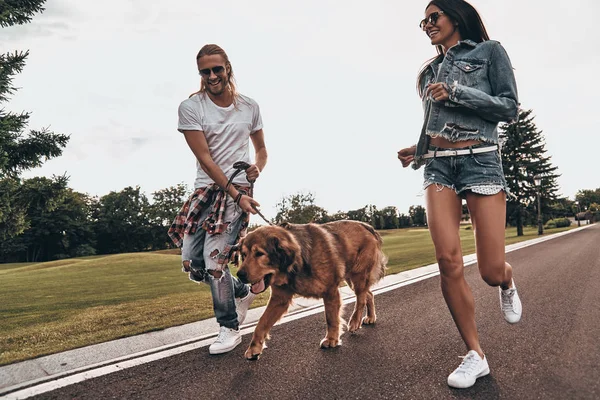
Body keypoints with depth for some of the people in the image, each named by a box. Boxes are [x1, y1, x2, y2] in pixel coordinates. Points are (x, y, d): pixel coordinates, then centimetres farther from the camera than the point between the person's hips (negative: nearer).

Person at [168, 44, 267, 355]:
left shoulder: (249, 106, 4)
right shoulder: (190, 107, -3)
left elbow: (261, 148, 17)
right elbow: (205, 159, -10)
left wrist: (257, 169, -7)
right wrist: (237, 197, -16)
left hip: (238, 189, -2)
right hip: (206, 189, 2)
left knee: (214, 258, -13)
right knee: (191, 262, 1)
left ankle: (230, 327, 7)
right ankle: (242, 292, 27)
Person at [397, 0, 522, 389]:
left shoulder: (489, 51, 9)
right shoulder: (428, 73, 23)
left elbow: (510, 107, 0)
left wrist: (456, 93, -8)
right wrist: (417, 151, 8)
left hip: (480, 160, -4)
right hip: (438, 166, 4)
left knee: (492, 271, -7)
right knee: (449, 261, -12)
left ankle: (508, 284, 34)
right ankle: (476, 355, 2)